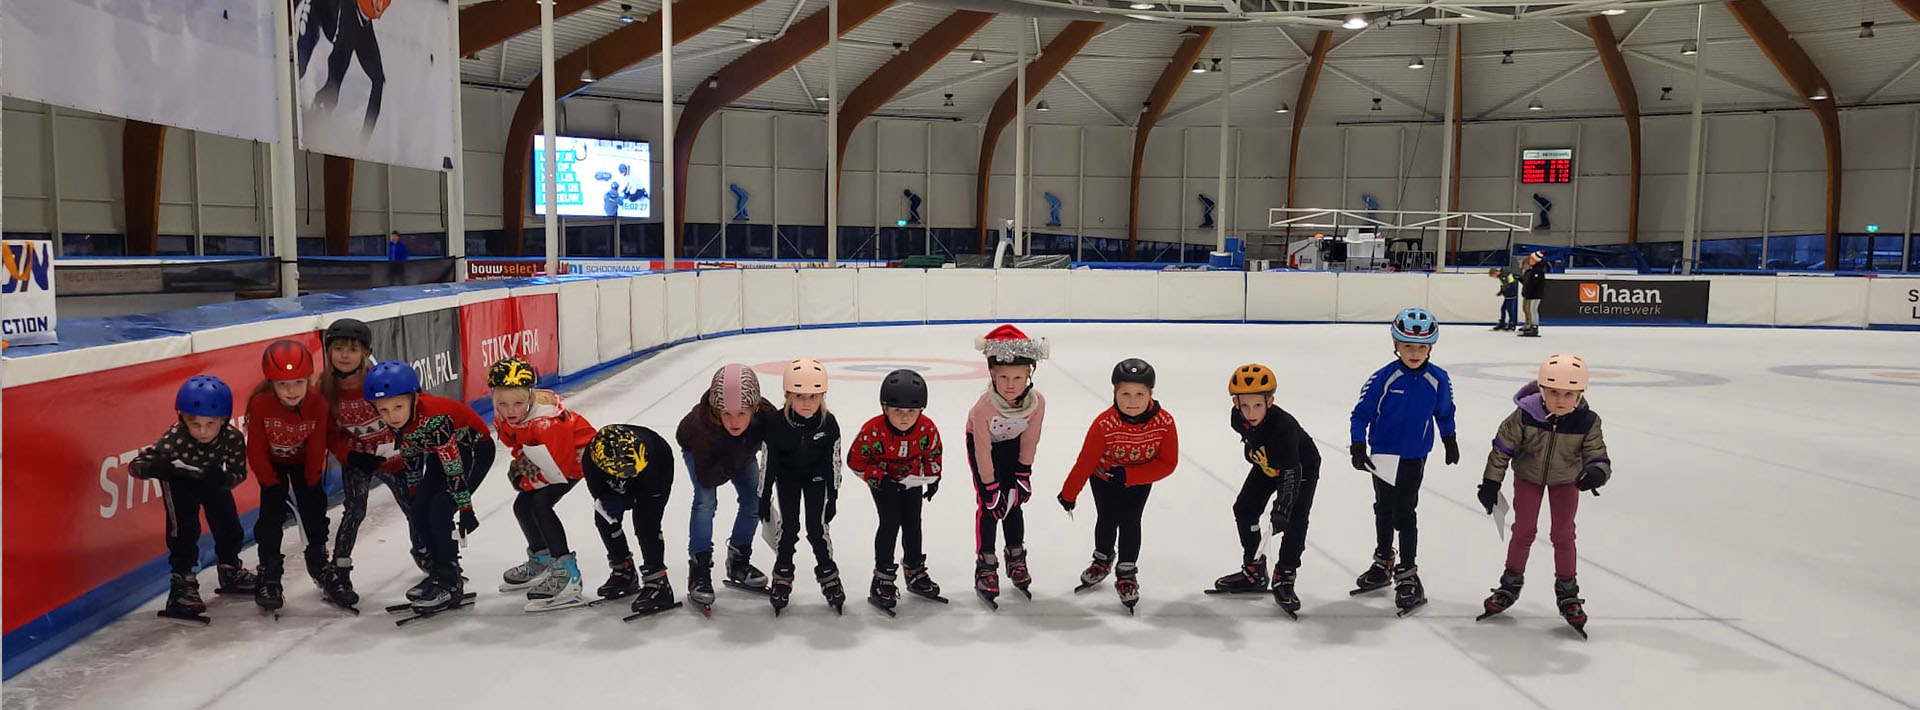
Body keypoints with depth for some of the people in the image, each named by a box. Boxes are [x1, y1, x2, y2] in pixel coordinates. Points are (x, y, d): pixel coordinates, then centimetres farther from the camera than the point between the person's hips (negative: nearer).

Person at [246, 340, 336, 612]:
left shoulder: (318, 403, -29)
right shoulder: (260, 404, -32)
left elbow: (317, 446, -17)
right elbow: (256, 449, -21)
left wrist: (312, 480, -9)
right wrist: (271, 482, -16)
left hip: (304, 462, 1)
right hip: (272, 464, -1)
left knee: (314, 508, 3)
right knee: (272, 513, -8)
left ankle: (319, 562, 24)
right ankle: (269, 574, 3)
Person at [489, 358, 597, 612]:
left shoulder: (547, 419, -39)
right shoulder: (504, 416, -15)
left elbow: (558, 467, -34)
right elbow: (516, 441, 7)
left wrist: (527, 481, -20)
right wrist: (521, 464, -11)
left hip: (577, 455, -9)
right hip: (547, 456, 9)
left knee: (541, 503, -23)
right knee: (522, 506, 12)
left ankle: (566, 571, -20)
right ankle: (541, 560, 37)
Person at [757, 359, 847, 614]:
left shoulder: (828, 424, -26)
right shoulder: (775, 423, -29)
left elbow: (834, 463, -13)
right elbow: (767, 462, -17)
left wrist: (832, 497, -7)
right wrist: (764, 498, -10)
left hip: (816, 477, 0)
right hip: (786, 477, 0)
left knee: (816, 528, -2)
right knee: (788, 527, -1)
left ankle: (828, 574, 17)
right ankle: (783, 575, 19)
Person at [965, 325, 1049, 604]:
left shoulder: (1037, 403, -30)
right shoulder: (983, 408, -39)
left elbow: (1029, 441, -13)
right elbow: (984, 451, -28)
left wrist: (1023, 475, -6)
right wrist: (990, 488, -22)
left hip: (1013, 444, 3)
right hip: (981, 442, -3)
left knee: (1014, 501, 8)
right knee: (989, 505, -7)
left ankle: (1016, 558, 25)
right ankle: (985, 565, 4)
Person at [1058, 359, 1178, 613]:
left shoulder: (1164, 422, -29)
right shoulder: (1104, 424, -33)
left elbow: (1168, 464, -21)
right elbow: (1085, 462, -21)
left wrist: (1128, 476, -29)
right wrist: (1069, 494, -11)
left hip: (1139, 479, 1)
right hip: (1104, 476, -1)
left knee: (1130, 521, -6)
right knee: (1107, 519, 4)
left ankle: (1127, 573, 12)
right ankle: (1102, 559, 33)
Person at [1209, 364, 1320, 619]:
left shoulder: (1284, 426, -43)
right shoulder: (1237, 418, -23)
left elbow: (1291, 473, -49)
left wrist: (1282, 509, -57)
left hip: (1303, 468, -6)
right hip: (1266, 465, 6)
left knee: (1295, 521, -17)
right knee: (1244, 509, 2)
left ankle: (1284, 579, -2)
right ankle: (1253, 571, 17)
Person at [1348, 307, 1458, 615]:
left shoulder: (1438, 379, -11)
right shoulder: (1383, 378, -18)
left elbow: (1444, 413, 7)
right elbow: (1361, 413, -11)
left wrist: (1450, 442, 19)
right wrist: (1358, 447, -19)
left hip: (1414, 457, -1)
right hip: (1382, 455, 1)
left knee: (1404, 514, -2)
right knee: (1383, 510, 17)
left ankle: (1407, 575, 8)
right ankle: (1383, 563, 36)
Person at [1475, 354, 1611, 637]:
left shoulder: (1587, 422, -27)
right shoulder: (1525, 415, -30)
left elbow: (1597, 454, -20)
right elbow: (1502, 447, -19)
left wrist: (1597, 471, -45)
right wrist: (1490, 482, -14)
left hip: (1566, 480, 1)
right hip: (1528, 475, 0)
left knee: (1563, 534, 5)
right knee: (1524, 529, 6)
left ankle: (1567, 592, 19)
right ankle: (1510, 584, 22)